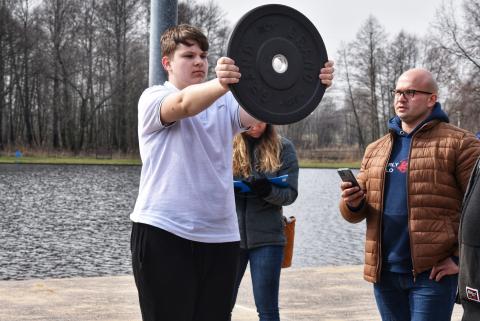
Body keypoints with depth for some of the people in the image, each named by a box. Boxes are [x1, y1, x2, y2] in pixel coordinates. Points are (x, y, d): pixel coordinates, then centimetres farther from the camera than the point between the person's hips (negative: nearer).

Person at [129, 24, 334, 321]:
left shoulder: (224, 103, 14)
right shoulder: (153, 98, 0)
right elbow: (183, 105, -24)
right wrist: (221, 84, -45)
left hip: (220, 235, 5)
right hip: (164, 232, -5)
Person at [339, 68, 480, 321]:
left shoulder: (459, 144, -4)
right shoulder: (375, 150, 15)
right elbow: (356, 213, 16)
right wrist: (352, 203, -7)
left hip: (432, 271, -6)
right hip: (385, 271, 6)